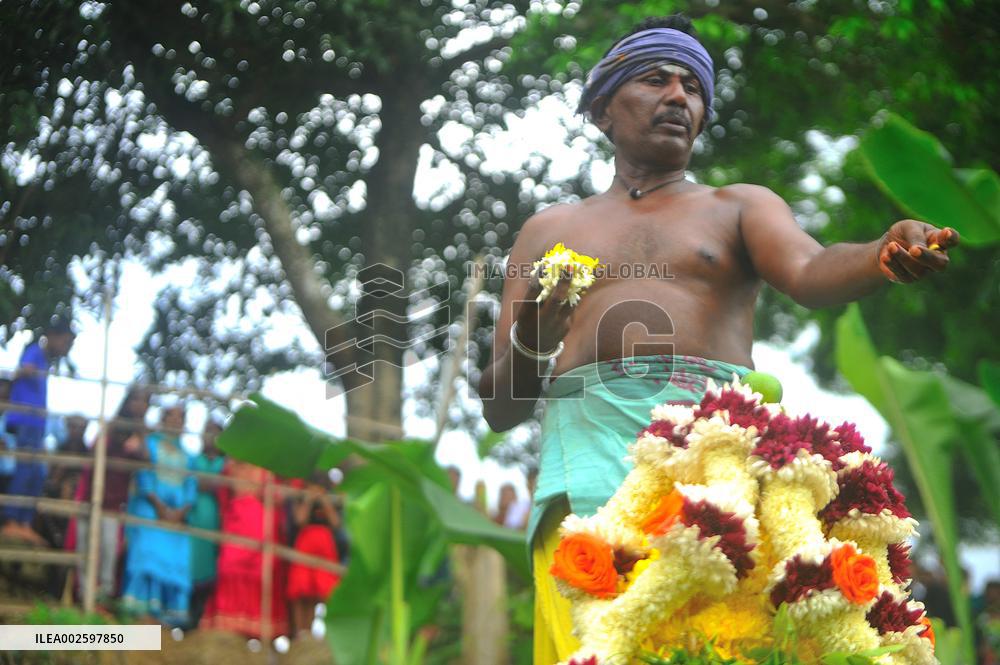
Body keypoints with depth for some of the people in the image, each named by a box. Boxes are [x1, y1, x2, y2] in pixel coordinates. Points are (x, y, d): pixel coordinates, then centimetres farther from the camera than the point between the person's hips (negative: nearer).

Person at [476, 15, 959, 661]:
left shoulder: (741, 207, 23)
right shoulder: (550, 231, 25)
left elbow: (809, 273, -1)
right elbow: (499, 408, 19)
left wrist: (888, 254, -23)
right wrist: (531, 342, -3)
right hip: (590, 444, 1)